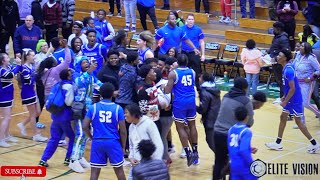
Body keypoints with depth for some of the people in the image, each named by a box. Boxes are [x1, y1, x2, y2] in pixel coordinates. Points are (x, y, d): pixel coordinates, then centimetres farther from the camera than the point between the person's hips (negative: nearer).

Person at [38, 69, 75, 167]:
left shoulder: (58, 85, 11)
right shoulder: (68, 86, -14)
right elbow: (69, 102, -19)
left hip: (55, 116, 7)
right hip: (65, 117, -7)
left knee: (54, 139, 10)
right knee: (73, 137, 11)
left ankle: (44, 159, 4)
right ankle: (68, 158, 11)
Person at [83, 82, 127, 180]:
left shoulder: (93, 107, 0)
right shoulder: (118, 108, -3)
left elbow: (85, 127, -3)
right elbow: (123, 131, -3)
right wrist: (123, 146, 9)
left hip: (97, 142, 1)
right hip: (113, 142, -1)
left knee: (94, 171, 3)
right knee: (119, 170, 15)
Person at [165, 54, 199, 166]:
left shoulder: (173, 73, -9)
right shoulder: (192, 72, 6)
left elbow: (167, 91, -12)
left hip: (180, 103, -5)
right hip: (191, 102, 5)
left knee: (180, 127, 3)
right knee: (192, 125, 16)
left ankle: (188, 153, -6)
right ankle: (195, 152, 20)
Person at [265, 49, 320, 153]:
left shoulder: (288, 70, -24)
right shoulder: (287, 67, 5)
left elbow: (292, 89, -24)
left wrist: (285, 101, -18)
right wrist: (285, 96, 20)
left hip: (294, 100, -10)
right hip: (290, 99, 10)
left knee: (298, 121, -1)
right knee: (283, 117, 14)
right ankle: (278, 143, 22)